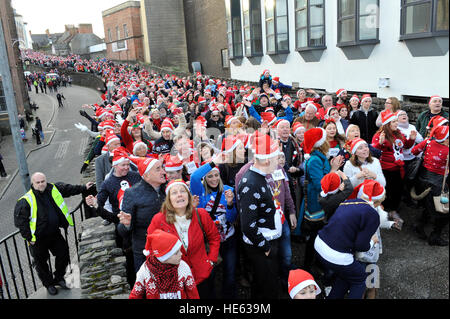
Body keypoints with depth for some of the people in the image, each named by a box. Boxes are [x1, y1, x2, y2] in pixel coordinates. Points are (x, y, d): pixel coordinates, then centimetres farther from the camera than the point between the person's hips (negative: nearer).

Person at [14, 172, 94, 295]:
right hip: (38, 239, -4)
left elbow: (69, 189, 13)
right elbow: (20, 221, -15)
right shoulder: (26, 201, -20)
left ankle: (59, 278, 37)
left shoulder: (54, 189, -4)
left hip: (55, 233, 5)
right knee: (41, 263, 11)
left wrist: (84, 188, 18)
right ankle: (49, 284, 35)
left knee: (63, 254, 13)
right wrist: (29, 237, -13)